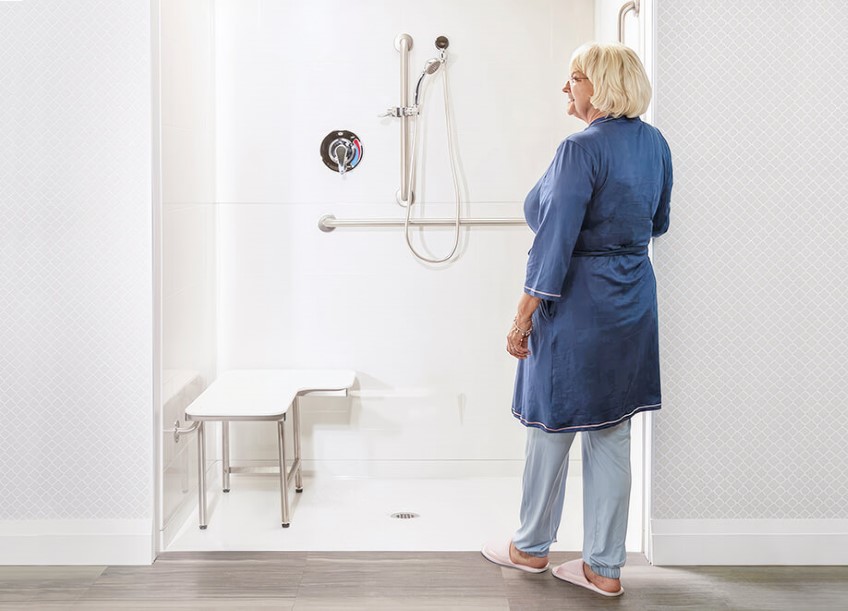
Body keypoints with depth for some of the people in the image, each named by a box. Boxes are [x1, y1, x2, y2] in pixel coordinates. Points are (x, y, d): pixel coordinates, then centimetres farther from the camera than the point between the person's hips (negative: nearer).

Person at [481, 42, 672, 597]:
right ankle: (605, 568, 19)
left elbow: (555, 240, -19)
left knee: (553, 427, 10)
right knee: (611, 434, 11)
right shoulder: (655, 143, 6)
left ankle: (532, 548, 28)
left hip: (577, 303, -7)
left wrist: (523, 319, -14)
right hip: (634, 302, 7)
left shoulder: (583, 148, -17)